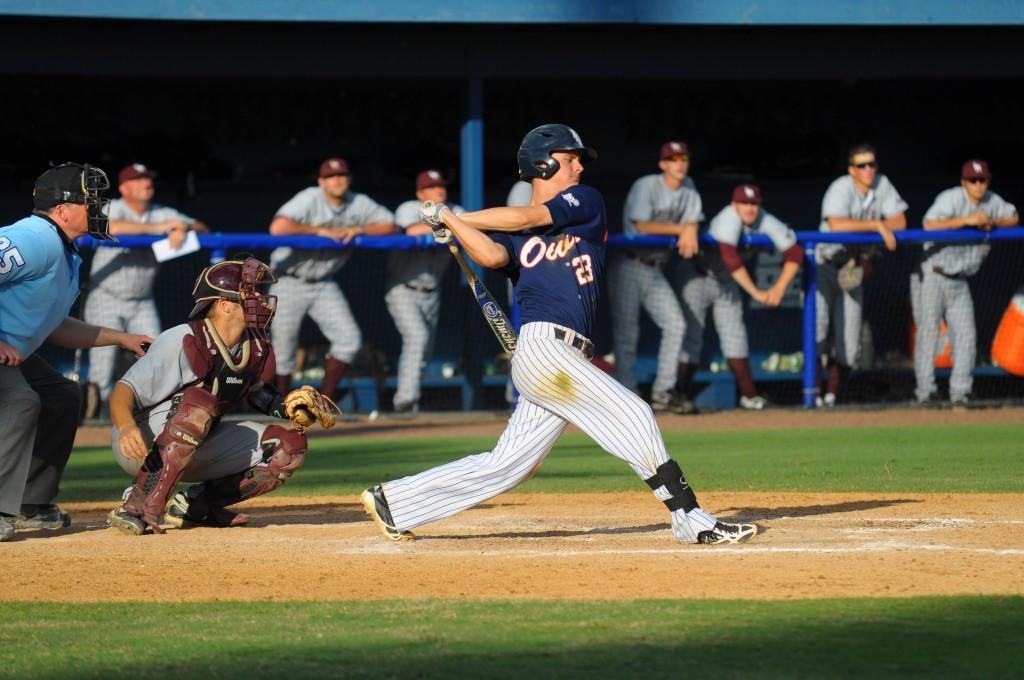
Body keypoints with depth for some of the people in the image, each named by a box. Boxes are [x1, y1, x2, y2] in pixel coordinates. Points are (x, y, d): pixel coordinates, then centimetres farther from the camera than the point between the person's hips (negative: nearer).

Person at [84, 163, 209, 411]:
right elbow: (111, 228, -36)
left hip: (143, 302, 5)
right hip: (107, 298, -5)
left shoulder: (162, 214, 5)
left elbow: (202, 229, 4)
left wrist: (183, 228, -20)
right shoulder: (115, 208, -11)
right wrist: (157, 228, -32)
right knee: (104, 356, -7)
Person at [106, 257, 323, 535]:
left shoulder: (257, 350, -2)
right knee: (198, 403, -37)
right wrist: (127, 427, -48)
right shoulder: (182, 342, -23)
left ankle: (195, 505, -1)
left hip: (196, 449, 8)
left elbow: (259, 393, 18)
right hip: (140, 447, -8)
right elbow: (123, 391, -27)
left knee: (289, 445, -2)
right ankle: (136, 508, -35)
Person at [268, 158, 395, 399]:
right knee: (284, 345, -4)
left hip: (324, 284, 5)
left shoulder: (359, 204, -3)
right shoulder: (309, 200, -18)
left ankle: (325, 398, 8)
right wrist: (319, 231, -29)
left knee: (349, 338, -6)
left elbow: (389, 225, -1)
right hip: (289, 282, -5)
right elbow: (278, 227, -32)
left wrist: (357, 230, -16)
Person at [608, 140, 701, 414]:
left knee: (675, 324, -6)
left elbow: (692, 221, 7)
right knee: (626, 331, -7)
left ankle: (663, 392, -2)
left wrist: (689, 233, -17)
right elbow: (642, 226, -20)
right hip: (628, 266, -6)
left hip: (655, 270, 6)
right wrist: (681, 229, -14)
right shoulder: (645, 186, -13)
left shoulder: (688, 187, 8)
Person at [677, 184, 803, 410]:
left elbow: (794, 254, -13)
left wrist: (779, 287, -25)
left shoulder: (765, 222, -15)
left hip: (728, 282, 5)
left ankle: (749, 395, 6)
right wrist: (756, 293, -42)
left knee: (734, 336, 3)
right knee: (691, 337, -9)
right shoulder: (729, 219, -31)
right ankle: (682, 395, -7)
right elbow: (731, 260, -43)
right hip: (699, 278, -5)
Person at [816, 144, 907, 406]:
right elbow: (836, 225, -36)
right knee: (817, 333, -15)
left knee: (849, 342, 3)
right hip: (824, 264, -6)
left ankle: (831, 396, 11)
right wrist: (876, 225, -29)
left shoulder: (882, 185, -2)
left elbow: (900, 222, -3)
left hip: (853, 270, 6)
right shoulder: (840, 189, -20)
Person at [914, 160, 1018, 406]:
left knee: (966, 335, 0)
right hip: (934, 275, -6)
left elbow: (1014, 218, 17)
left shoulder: (992, 201, 5)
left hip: (960, 281, 6)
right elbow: (929, 225, -28)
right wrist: (967, 220, -29)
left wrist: (992, 222, -4)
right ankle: (925, 391, -1)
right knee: (928, 332, -5)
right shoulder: (951, 198, -15)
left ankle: (960, 391, 5)